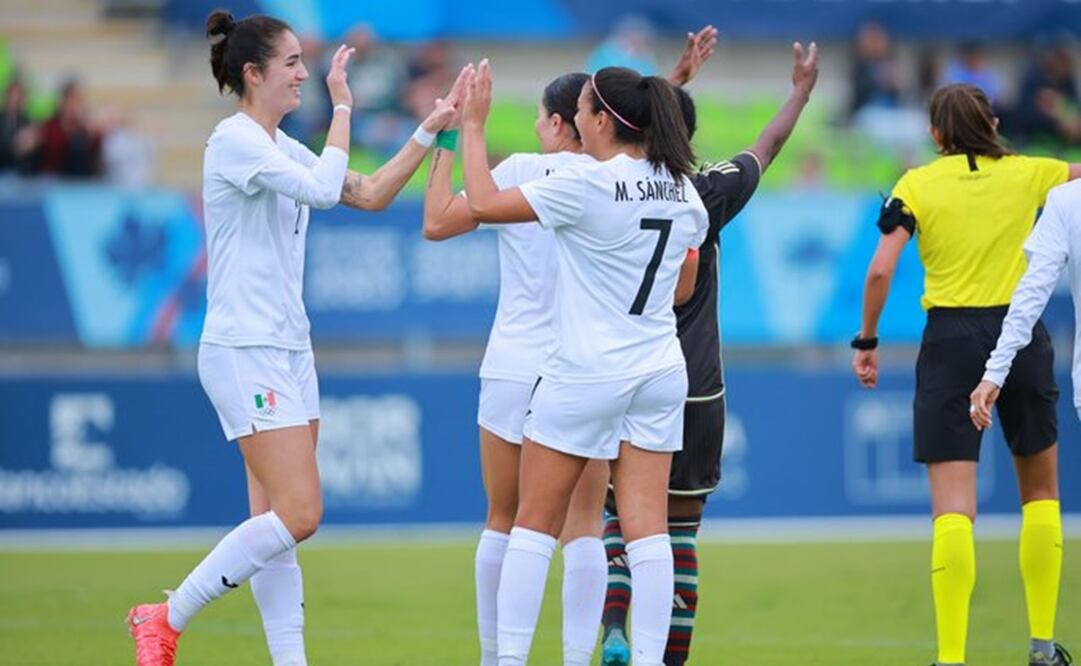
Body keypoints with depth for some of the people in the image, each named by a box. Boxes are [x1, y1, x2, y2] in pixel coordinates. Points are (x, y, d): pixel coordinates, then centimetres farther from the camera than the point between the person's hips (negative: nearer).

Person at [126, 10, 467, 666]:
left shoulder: (281, 147, 14)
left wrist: (431, 128, 10)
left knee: (278, 522, 5)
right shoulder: (235, 139, -13)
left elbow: (369, 193, 18)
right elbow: (325, 189, -24)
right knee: (298, 514, -14)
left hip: (289, 351, 9)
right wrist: (343, 105, -14)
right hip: (245, 353, -9)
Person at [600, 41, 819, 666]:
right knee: (681, 528, 5)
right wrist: (802, 90, 29)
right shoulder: (704, 194, -6)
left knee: (621, 516, 10)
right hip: (694, 390, -1)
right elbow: (767, 146, 12)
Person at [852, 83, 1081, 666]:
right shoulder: (1028, 174, 5)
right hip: (1021, 336, 2)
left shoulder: (915, 186, 0)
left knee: (953, 506, -5)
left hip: (951, 339, -2)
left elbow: (880, 270, -8)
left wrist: (866, 341, 1)